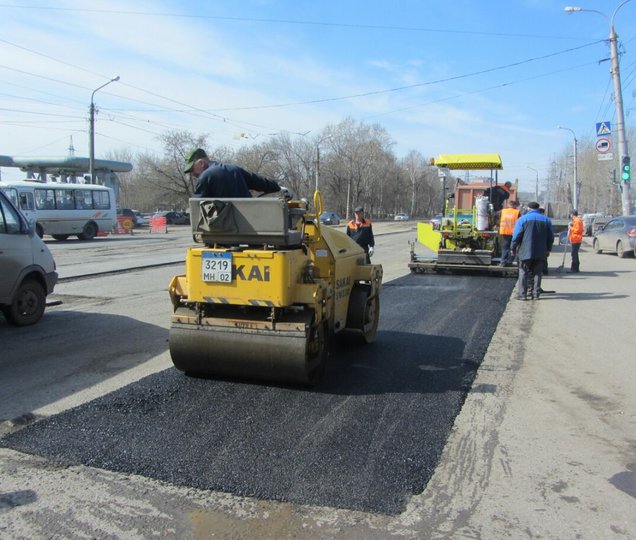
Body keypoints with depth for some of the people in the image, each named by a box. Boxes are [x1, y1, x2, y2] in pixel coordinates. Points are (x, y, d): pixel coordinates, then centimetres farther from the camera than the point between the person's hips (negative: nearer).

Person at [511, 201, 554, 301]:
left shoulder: (523, 219, -1)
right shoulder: (546, 220, 10)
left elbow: (516, 235, -5)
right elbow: (551, 237, 11)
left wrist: (514, 248, 5)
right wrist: (548, 249, 20)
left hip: (526, 251, -3)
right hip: (541, 253, 3)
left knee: (523, 273, 2)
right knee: (537, 273, 8)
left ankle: (522, 294, -1)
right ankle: (536, 294, 8)